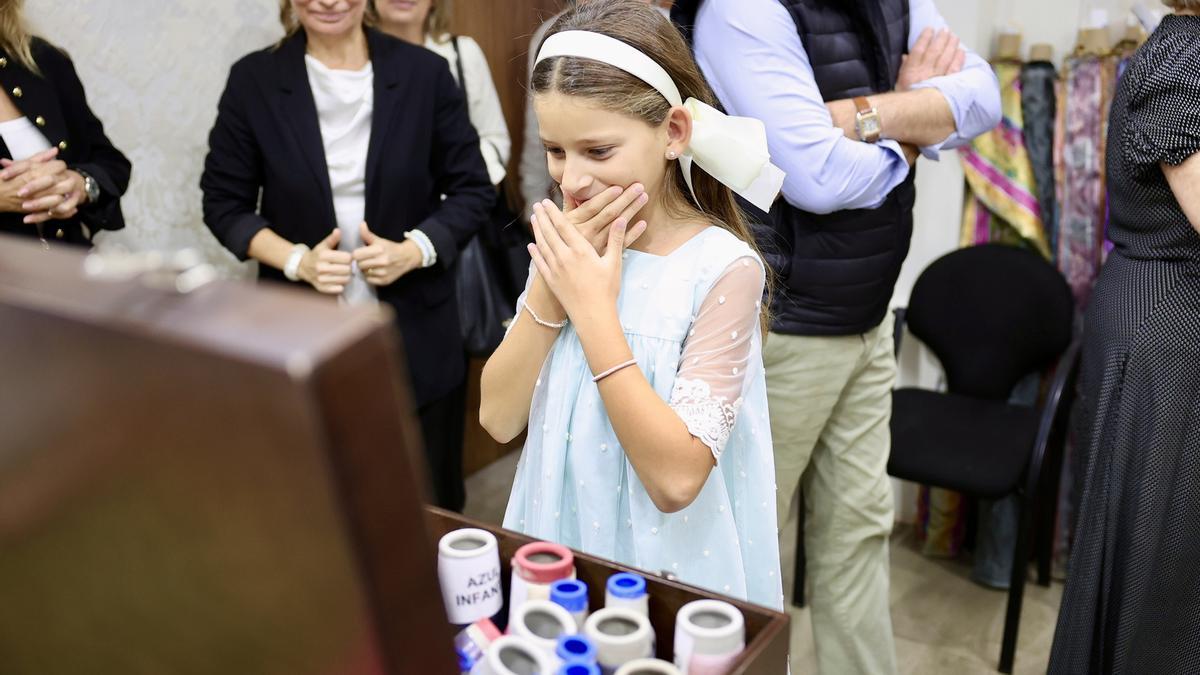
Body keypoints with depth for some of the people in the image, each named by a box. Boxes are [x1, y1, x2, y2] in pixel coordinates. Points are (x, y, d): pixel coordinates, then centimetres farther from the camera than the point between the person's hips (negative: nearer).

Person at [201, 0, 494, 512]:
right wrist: (297, 260, -13)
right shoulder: (253, 80, -1)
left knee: (429, 509, 11)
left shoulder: (425, 72, -2)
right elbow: (224, 203, 4)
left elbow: (472, 189, 3)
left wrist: (412, 251, -14)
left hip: (415, 338, 0)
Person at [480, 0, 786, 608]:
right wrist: (550, 285, -18)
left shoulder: (722, 268, -19)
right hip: (556, 553, 5)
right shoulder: (568, 242, -3)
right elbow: (499, 418, -7)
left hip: (669, 576, -4)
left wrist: (593, 308, -25)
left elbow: (676, 478, -24)